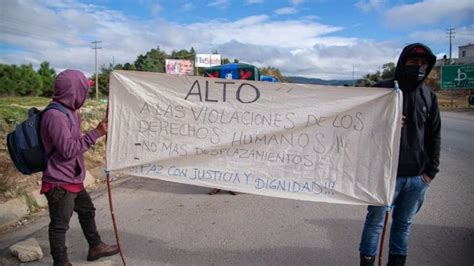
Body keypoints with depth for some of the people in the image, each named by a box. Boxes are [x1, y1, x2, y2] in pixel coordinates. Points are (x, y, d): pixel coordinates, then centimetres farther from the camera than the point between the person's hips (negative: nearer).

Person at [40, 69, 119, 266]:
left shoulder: (67, 111, 8)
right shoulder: (55, 115, -24)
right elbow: (68, 149, -26)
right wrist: (95, 133, -23)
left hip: (73, 180, 10)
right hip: (59, 183, -10)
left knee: (87, 211, 23)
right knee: (59, 224, 6)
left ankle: (95, 247, 40)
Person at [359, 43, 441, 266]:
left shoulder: (429, 96, 8)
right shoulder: (382, 90, -5)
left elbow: (435, 135, 11)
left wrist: (431, 170, 6)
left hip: (418, 176, 4)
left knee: (404, 223, 16)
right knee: (375, 221, 7)